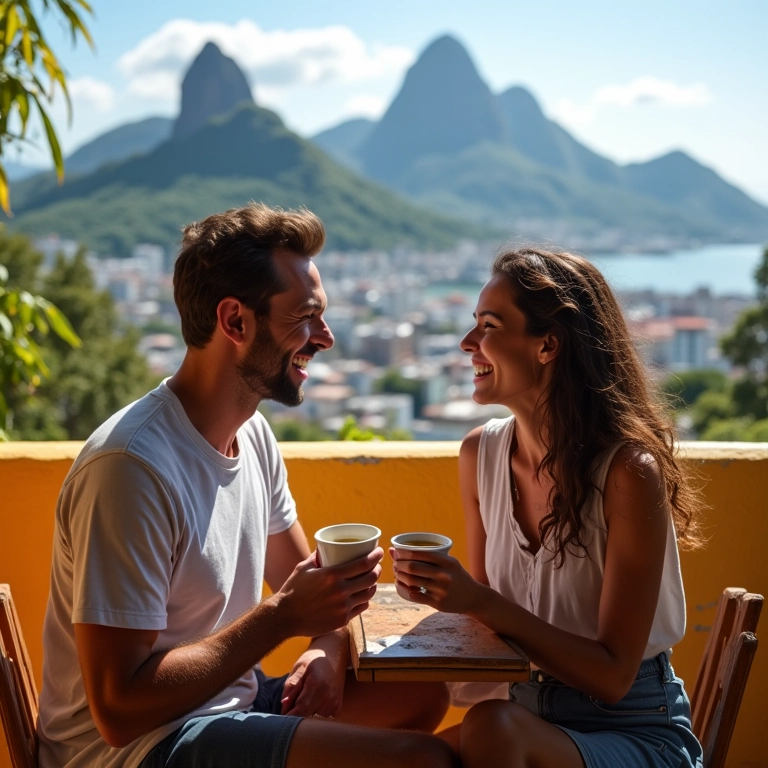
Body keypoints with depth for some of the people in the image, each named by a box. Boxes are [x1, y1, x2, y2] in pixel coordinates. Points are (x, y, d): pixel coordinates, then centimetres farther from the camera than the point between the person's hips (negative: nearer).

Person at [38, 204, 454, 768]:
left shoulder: (254, 433, 3)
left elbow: (302, 579, 15)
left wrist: (327, 646, -7)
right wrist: (284, 615, -24)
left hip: (230, 699, 9)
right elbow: (118, 709, -26)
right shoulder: (133, 465, -26)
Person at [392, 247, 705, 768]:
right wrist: (447, 592, -14)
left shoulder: (629, 471, -19)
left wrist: (481, 602, -27)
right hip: (528, 715, 4)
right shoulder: (480, 453, -3)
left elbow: (612, 676, -17)